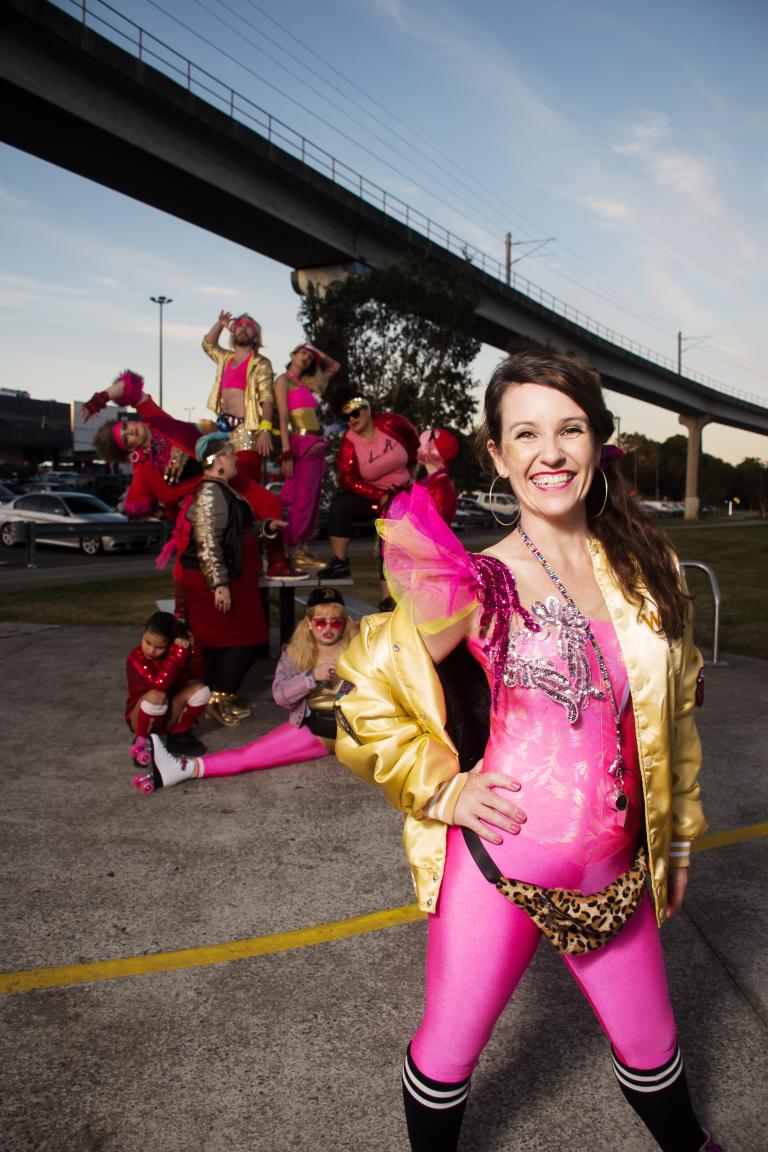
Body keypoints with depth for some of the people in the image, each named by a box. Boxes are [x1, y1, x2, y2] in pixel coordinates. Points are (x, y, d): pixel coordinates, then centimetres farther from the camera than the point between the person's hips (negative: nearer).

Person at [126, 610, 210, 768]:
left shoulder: (172, 652, -6)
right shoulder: (136, 658, -23)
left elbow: (197, 675, -11)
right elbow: (160, 684, -37)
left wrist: (188, 651, -26)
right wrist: (178, 652, -36)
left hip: (170, 713, 5)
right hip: (141, 716, -5)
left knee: (200, 689, -17)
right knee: (156, 696, -37)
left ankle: (178, 735, -1)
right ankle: (141, 742, -13)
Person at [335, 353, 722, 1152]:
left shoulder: (645, 570, -1)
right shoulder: (479, 585, -14)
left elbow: (673, 715, 10)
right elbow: (364, 698, -11)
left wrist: (677, 837, 15)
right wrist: (443, 789, -12)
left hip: (616, 875, 4)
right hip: (496, 868, -3)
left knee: (651, 1050, 24)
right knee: (448, 1054, 16)